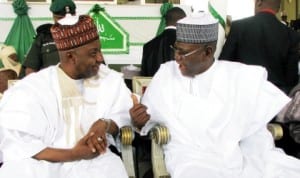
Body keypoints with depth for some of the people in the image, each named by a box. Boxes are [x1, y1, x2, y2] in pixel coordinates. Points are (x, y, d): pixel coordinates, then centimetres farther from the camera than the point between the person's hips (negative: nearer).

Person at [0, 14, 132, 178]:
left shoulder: (111, 79, 9)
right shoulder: (29, 89, -6)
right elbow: (15, 145, -13)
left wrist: (105, 124, -15)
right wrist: (73, 154, -18)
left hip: (95, 162, 2)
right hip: (45, 165, -2)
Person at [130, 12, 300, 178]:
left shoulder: (241, 76, 3)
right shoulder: (166, 74, 7)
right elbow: (146, 123, 11)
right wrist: (139, 121, -9)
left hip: (237, 159, 1)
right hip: (188, 160, 0)